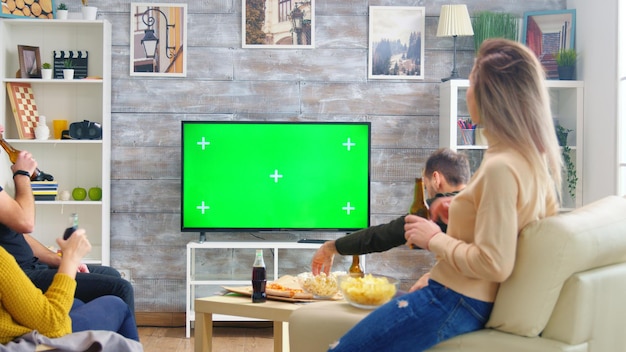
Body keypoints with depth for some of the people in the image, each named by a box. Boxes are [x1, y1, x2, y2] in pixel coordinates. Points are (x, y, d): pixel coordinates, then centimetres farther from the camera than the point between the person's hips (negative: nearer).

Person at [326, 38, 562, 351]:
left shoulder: (500, 168, -25)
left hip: (455, 301, -10)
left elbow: (494, 264, -27)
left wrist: (434, 239, -14)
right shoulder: (536, 158, 4)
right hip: (472, 299, 10)